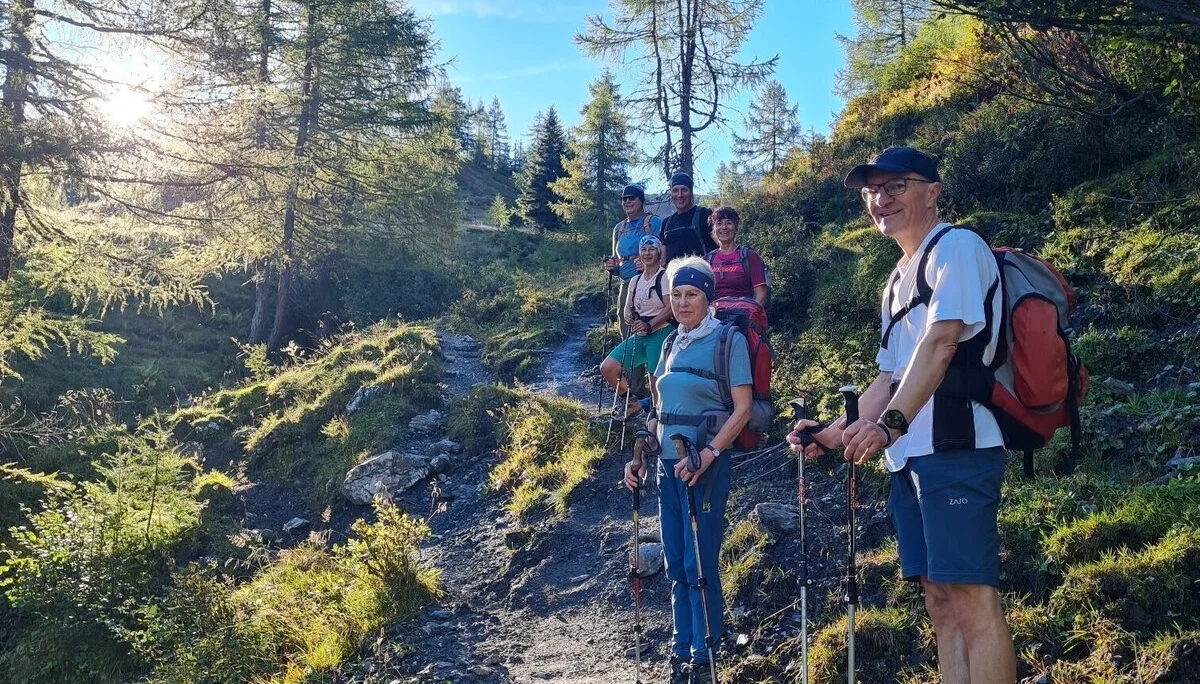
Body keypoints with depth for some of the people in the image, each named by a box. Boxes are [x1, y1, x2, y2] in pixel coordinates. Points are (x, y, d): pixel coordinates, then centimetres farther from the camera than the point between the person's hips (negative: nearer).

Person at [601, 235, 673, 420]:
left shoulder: (665, 276, -5)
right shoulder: (636, 280, 16)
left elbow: (670, 308, -13)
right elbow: (628, 307, 18)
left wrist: (649, 325, -23)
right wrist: (627, 316, -7)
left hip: (660, 334, -7)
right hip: (639, 336, 7)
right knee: (607, 367, -1)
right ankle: (631, 403, 16)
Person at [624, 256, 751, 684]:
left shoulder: (728, 340, -5)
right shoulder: (671, 346, 13)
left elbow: (743, 409, -10)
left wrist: (708, 453, -21)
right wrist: (640, 456, 8)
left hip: (705, 465, -6)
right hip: (668, 463, 6)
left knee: (699, 565, -4)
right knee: (676, 565, 10)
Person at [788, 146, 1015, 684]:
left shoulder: (955, 246, -1)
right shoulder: (897, 281, 25)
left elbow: (941, 342, -15)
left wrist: (890, 424, -23)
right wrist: (839, 431, 15)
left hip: (954, 445, -9)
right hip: (908, 456, 9)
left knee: (972, 597, -11)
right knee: (939, 598, 9)